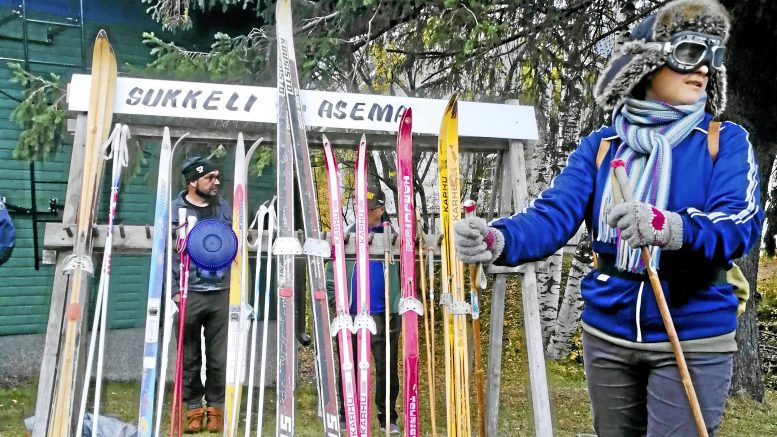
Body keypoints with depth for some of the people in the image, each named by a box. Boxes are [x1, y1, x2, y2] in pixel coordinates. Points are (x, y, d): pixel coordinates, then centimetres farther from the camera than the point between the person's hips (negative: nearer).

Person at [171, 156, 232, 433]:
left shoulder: (225, 208, 10)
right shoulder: (174, 210, -1)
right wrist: (174, 291, -7)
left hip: (222, 294, 3)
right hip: (189, 294, -2)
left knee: (219, 357, 6)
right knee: (190, 357, 6)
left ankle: (216, 406, 19)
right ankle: (193, 407, 19)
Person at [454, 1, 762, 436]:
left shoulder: (727, 141, -3)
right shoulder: (600, 146, 1)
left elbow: (742, 222, -18)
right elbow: (555, 214, -12)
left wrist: (670, 228, -39)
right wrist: (499, 239, -33)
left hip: (693, 342, -2)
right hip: (607, 338, 3)